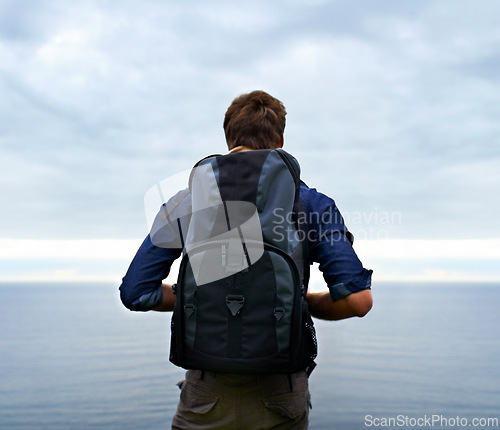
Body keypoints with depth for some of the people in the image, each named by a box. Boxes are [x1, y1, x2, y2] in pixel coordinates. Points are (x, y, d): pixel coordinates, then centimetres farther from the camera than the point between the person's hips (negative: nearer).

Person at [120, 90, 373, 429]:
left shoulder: (190, 202, 1)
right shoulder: (311, 203, -2)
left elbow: (136, 293, -2)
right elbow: (358, 299, -11)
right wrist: (304, 303, 8)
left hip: (207, 401, 0)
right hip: (280, 398, 0)